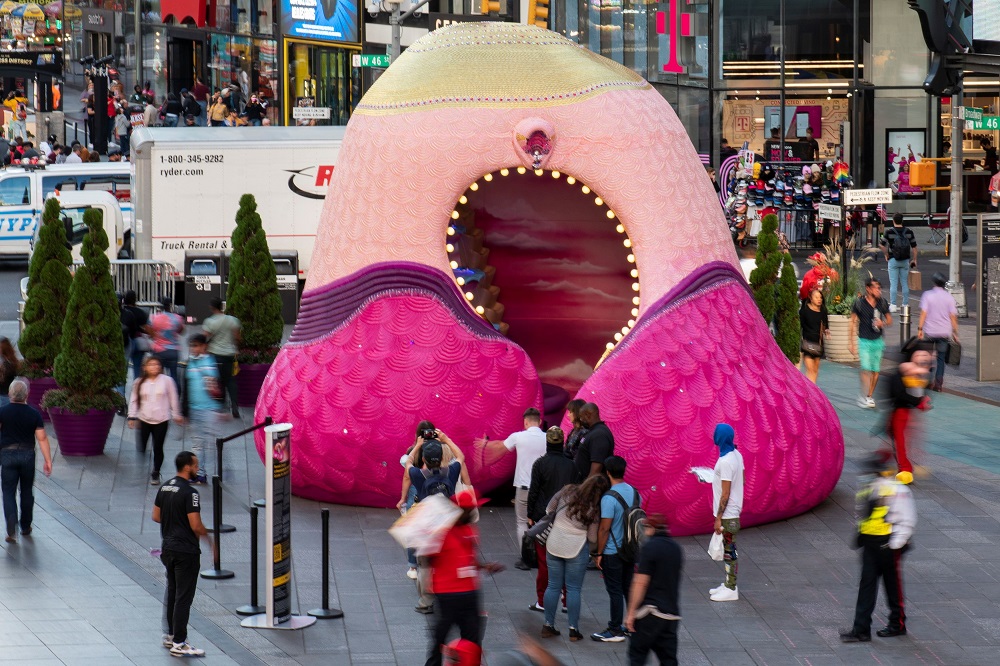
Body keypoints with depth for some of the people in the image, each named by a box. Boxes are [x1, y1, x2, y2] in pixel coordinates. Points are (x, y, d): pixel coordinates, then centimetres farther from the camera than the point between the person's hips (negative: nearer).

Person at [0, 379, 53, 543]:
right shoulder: (34, 414, -4)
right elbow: (42, 438, -5)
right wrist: (48, 461, -1)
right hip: (28, 455, 2)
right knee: (27, 492, 18)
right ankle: (26, 526, 29)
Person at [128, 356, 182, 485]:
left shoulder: (166, 381, -2)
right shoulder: (139, 382, 2)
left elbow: (173, 399, 6)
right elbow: (134, 400, 9)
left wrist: (176, 415, 10)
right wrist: (132, 416, 5)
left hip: (161, 421, -1)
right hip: (144, 420, 1)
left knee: (158, 448, 1)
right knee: (141, 447, 0)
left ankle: (155, 473, 16)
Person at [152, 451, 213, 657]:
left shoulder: (164, 488, 7)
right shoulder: (189, 492, -19)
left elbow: (156, 516, 13)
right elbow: (196, 525, -20)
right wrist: (208, 538, -2)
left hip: (168, 548, 9)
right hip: (186, 551, -8)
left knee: (172, 592, 20)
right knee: (184, 596, -4)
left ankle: (170, 635, 29)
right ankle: (179, 644, -2)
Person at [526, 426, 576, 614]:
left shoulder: (540, 464, -9)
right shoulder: (571, 465, 0)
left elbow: (533, 491, -8)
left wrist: (530, 515, 1)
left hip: (543, 516, -3)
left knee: (544, 560, 3)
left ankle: (542, 601, 5)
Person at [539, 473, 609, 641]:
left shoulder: (566, 493, -3)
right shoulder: (594, 510, -11)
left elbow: (549, 510, 7)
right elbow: (592, 537, -8)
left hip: (554, 544, 3)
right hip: (576, 549, -3)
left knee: (553, 585, 12)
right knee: (574, 588, 6)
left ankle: (548, 625, 16)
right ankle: (573, 629, 7)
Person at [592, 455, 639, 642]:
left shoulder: (609, 498, -21)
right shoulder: (635, 493, 2)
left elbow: (604, 529, -20)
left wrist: (599, 553, -10)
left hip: (612, 552, -7)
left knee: (615, 591, 0)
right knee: (629, 588, 17)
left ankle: (615, 631, 5)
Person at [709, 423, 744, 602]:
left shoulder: (725, 462, -23)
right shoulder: (737, 455, 5)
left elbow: (725, 494, -22)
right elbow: (742, 481, 16)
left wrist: (718, 518, -18)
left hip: (727, 514, -10)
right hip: (734, 510, 10)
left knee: (729, 551, -2)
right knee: (728, 550, 18)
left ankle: (731, 589, 4)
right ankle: (729, 585, 27)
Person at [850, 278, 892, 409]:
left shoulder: (882, 303, 3)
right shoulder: (859, 303, -7)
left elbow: (889, 320, 14)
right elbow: (853, 322, -1)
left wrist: (883, 323, -10)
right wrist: (852, 343, -3)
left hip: (878, 341, 4)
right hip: (864, 340, -4)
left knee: (876, 370, 6)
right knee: (866, 369, -15)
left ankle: (870, 396, 17)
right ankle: (864, 397, -11)